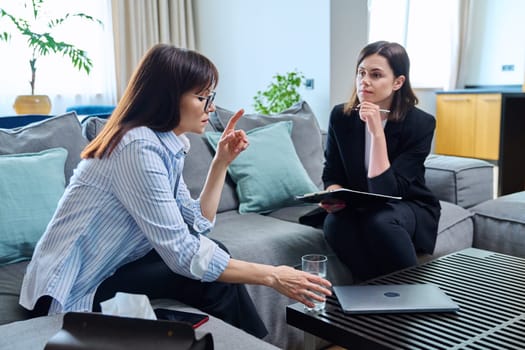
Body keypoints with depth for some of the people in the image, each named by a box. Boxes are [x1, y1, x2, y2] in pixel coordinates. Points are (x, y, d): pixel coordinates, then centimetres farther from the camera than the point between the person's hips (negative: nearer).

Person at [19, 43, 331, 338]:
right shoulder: (139, 147, -25)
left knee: (217, 253, -3)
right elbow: (183, 254, -27)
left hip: (110, 269, 8)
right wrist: (271, 276, -23)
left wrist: (221, 162, -1)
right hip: (76, 291, -8)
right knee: (212, 281, -14)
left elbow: (197, 225, 5)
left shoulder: (167, 144, 2)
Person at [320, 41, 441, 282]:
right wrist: (334, 197, -22)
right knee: (335, 222, -32)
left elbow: (386, 192, -25)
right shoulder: (341, 116, -7)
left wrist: (377, 132, -32)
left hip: (410, 209, -2)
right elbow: (332, 175, 2)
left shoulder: (420, 123, -18)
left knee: (379, 219, -37)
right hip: (359, 209, 3)